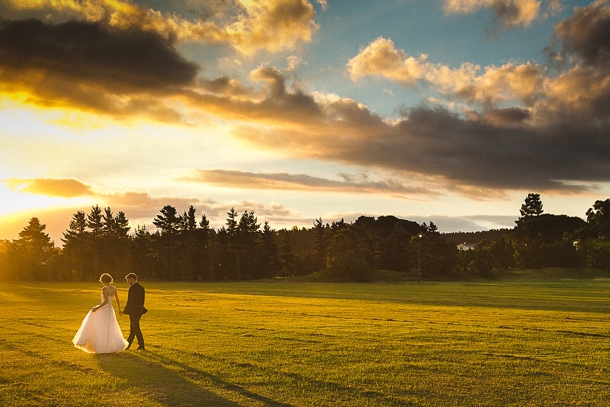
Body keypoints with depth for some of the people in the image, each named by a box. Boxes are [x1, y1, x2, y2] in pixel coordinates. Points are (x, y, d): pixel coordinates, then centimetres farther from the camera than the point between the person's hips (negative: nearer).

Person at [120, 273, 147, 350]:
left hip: (133, 311, -9)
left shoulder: (132, 288, -17)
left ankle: (142, 346, 2)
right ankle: (127, 344, 26)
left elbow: (129, 302, -18)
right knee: (132, 328, 16)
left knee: (136, 329, -1)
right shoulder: (141, 288, 9)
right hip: (139, 311, 9)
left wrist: (124, 312, -9)